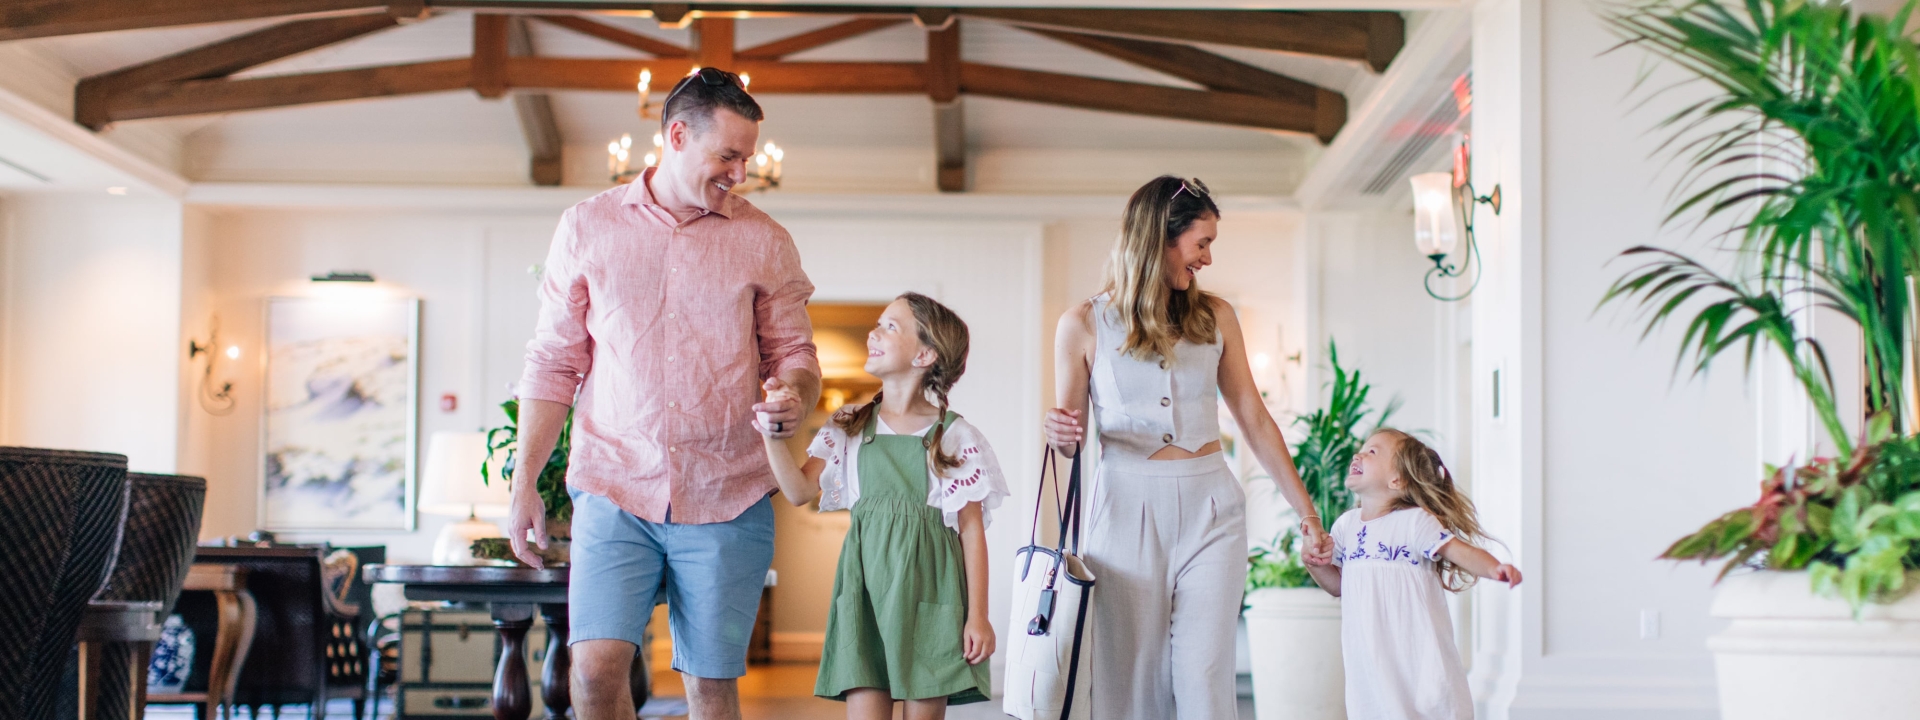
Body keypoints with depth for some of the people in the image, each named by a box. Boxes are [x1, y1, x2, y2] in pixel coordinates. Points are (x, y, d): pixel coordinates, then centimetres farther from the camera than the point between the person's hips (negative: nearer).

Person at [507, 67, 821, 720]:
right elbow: (553, 364, 8)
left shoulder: (764, 241, 7)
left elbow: (793, 352, 12)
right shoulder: (587, 227, 6)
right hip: (615, 492, 0)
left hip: (727, 500, 1)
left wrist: (795, 396, -13)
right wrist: (523, 485, 2)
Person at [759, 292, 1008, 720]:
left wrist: (978, 616, -3)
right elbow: (800, 491, 1)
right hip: (867, 584, 2)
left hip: (928, 586, -2)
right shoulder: (849, 428, 10)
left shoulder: (955, 436, 1)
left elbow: (972, 528, 0)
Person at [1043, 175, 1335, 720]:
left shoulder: (1214, 316, 7)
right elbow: (1069, 437, 9)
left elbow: (1255, 419, 10)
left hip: (1209, 510, 2)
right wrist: (1059, 435, -16)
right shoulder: (1084, 325, 0)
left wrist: (1306, 513, 8)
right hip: (1126, 510, -1)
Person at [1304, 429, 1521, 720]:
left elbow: (1462, 552, -17)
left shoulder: (1415, 521, -8)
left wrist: (1495, 568, -35)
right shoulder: (1346, 525, 10)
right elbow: (1339, 584, 19)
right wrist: (1315, 565, 0)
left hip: (1417, 650, -5)